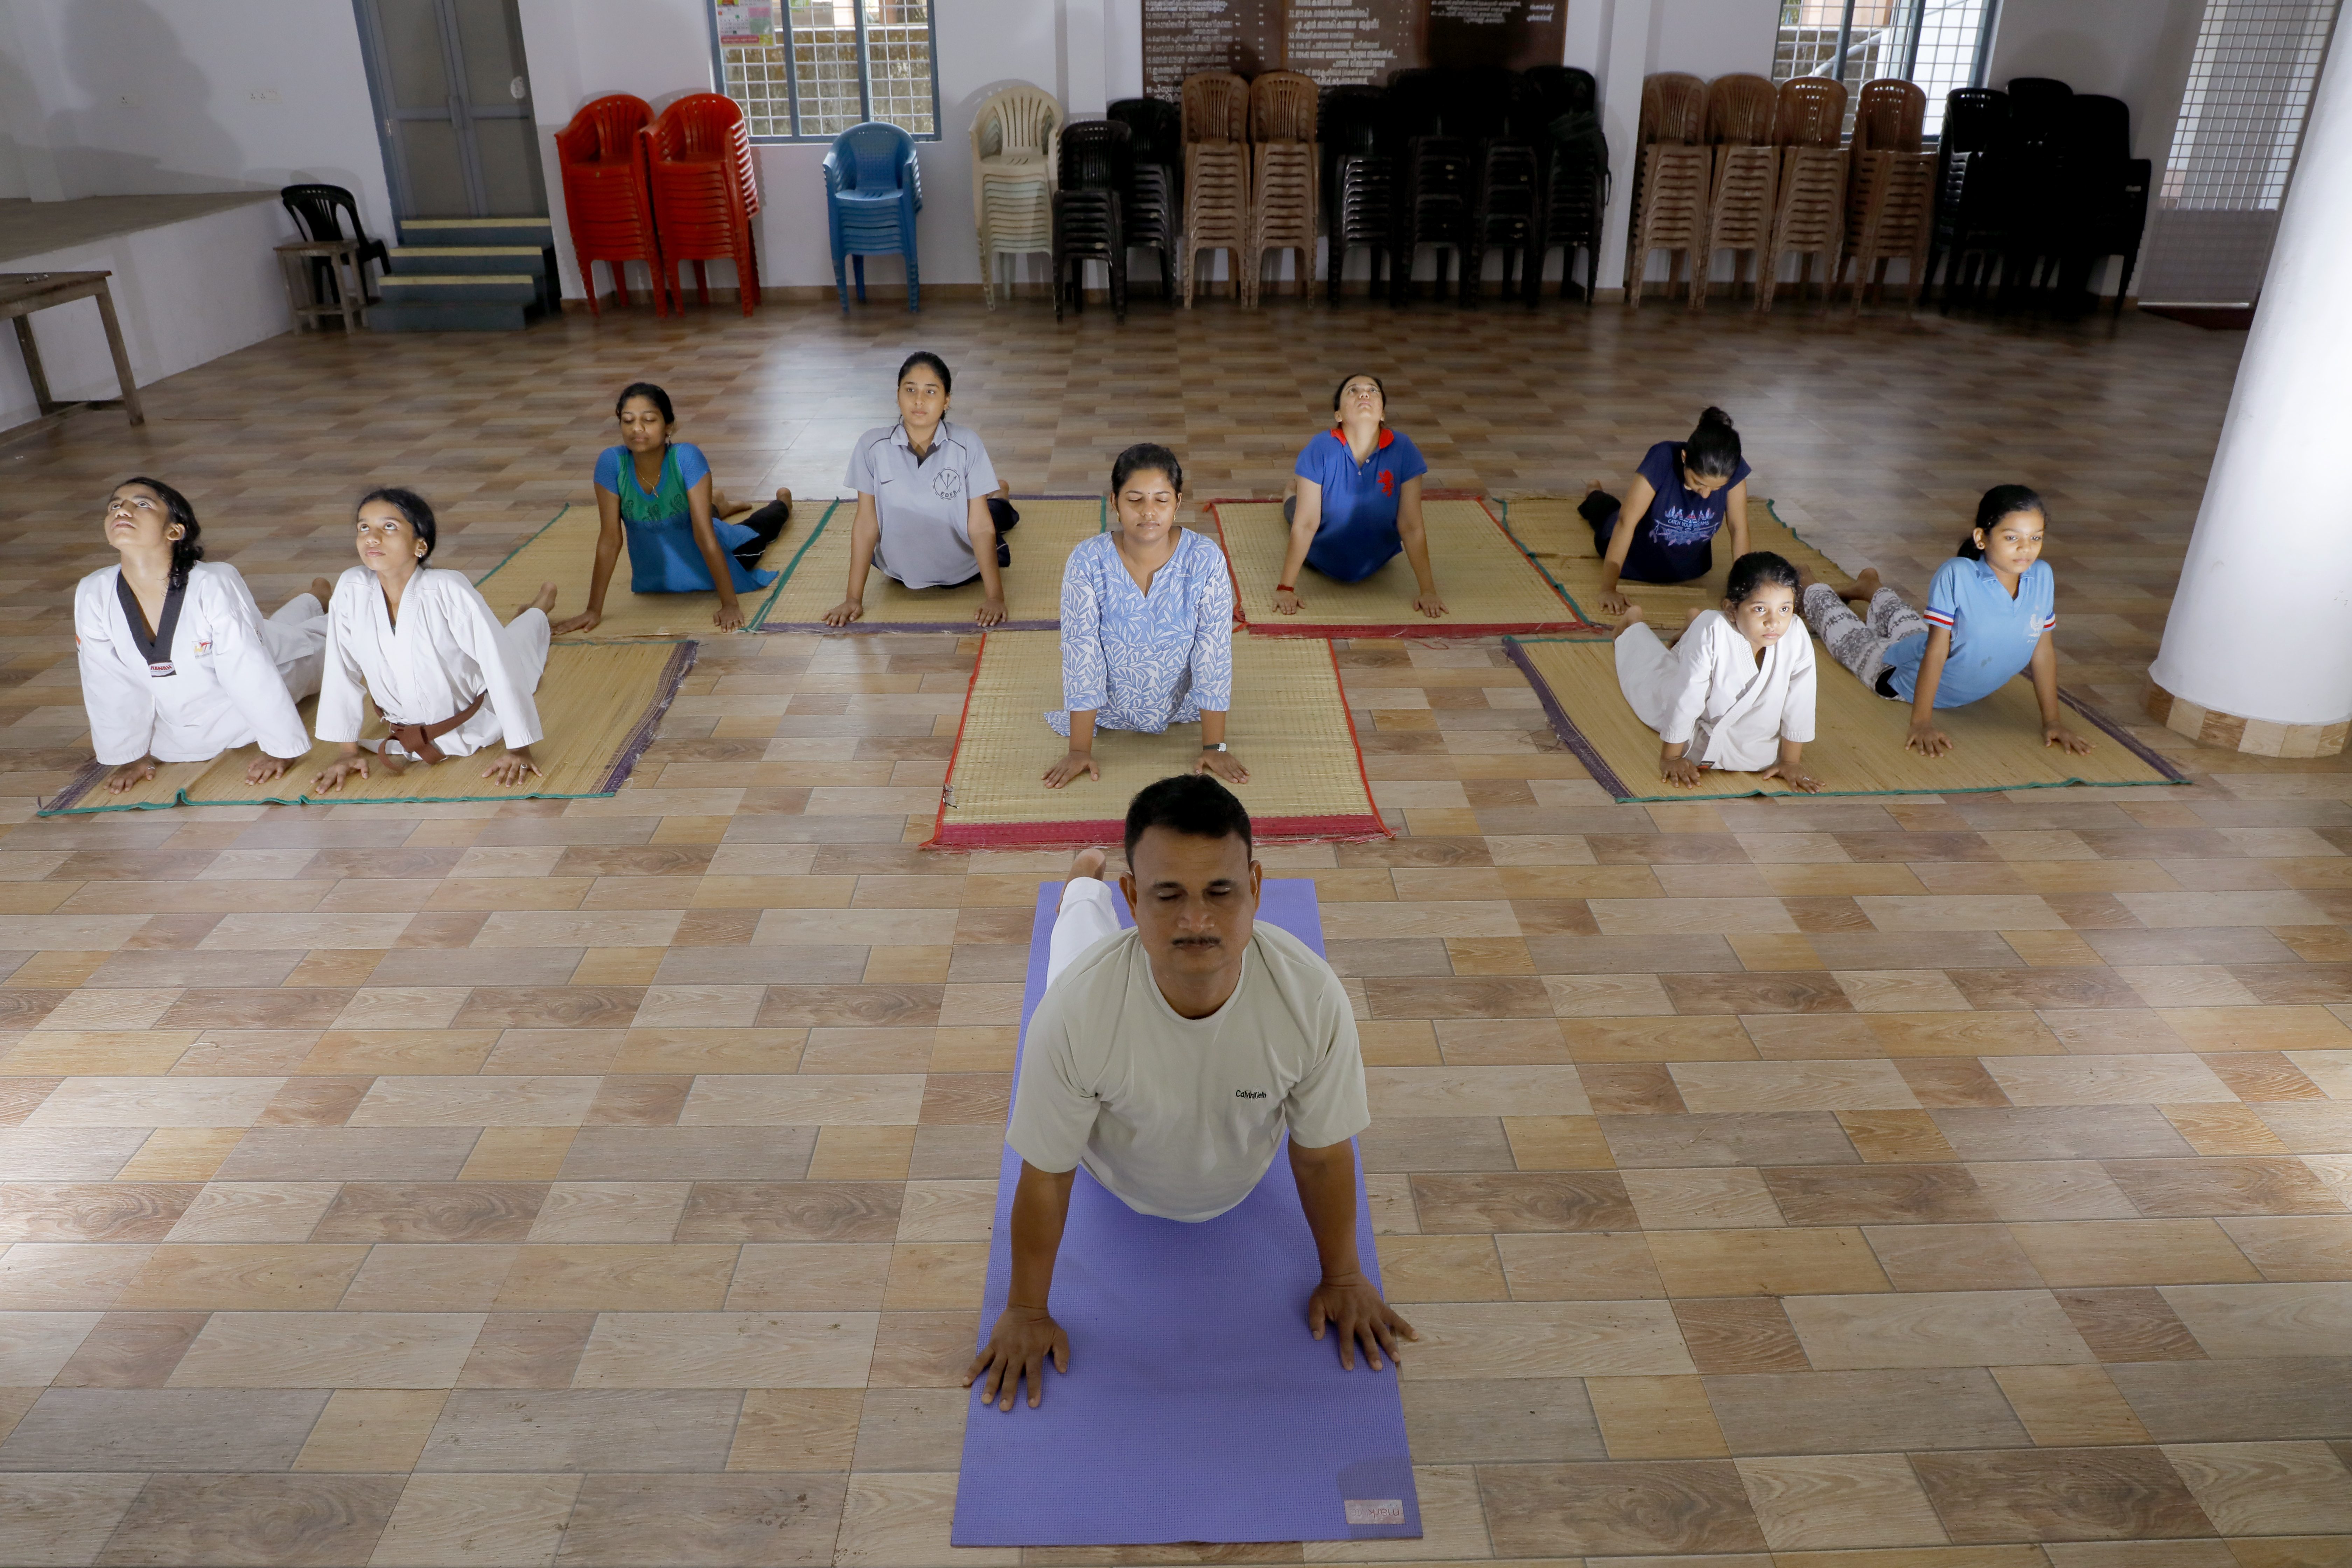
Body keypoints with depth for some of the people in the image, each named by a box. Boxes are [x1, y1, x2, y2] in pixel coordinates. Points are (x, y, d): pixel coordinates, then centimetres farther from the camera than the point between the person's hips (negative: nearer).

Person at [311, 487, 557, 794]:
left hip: (476, 722, -3)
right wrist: (349, 751, -7)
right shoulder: (351, 589, -24)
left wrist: (519, 749, -26)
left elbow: (501, 664, -29)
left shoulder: (448, 589, -33)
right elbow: (341, 670, -12)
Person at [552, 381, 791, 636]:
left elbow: (704, 535, -36)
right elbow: (610, 538, -25)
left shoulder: (687, 457, -37)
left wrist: (730, 604, -36)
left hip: (703, 556, -2)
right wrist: (594, 610, -24)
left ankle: (783, 502, 61)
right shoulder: (611, 462, -31)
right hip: (654, 570, 2)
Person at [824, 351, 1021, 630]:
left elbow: (980, 526, -20)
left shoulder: (966, 445, -24)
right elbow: (866, 523, -14)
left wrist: (995, 596, -22)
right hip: (900, 572, 2)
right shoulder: (872, 446, -20)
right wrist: (854, 598, -12)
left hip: (963, 572, -2)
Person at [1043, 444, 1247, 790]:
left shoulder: (1206, 560, -25)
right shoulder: (1088, 563, -25)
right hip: (1109, 706, -1)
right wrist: (1080, 750, -22)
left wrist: (1214, 747, -21)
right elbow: (1082, 656, -22)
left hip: (1183, 704, 1)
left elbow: (1214, 655, -21)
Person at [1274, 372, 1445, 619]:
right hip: (1324, 560, -2)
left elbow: (1412, 527, -23)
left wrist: (1429, 591, -22)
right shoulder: (1321, 449, -32)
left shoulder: (1403, 450, -29)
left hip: (1377, 561, 2)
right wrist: (1286, 588, -30)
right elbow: (1305, 524, -29)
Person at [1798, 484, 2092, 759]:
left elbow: (2043, 649, -14)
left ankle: (1872, 591, 66)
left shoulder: (2042, 576, -24)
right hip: (1904, 677, -5)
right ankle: (1811, 589, 54)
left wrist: (2052, 720, -12)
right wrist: (1921, 722, -34)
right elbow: (1936, 651, -36)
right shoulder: (1956, 575, -39)